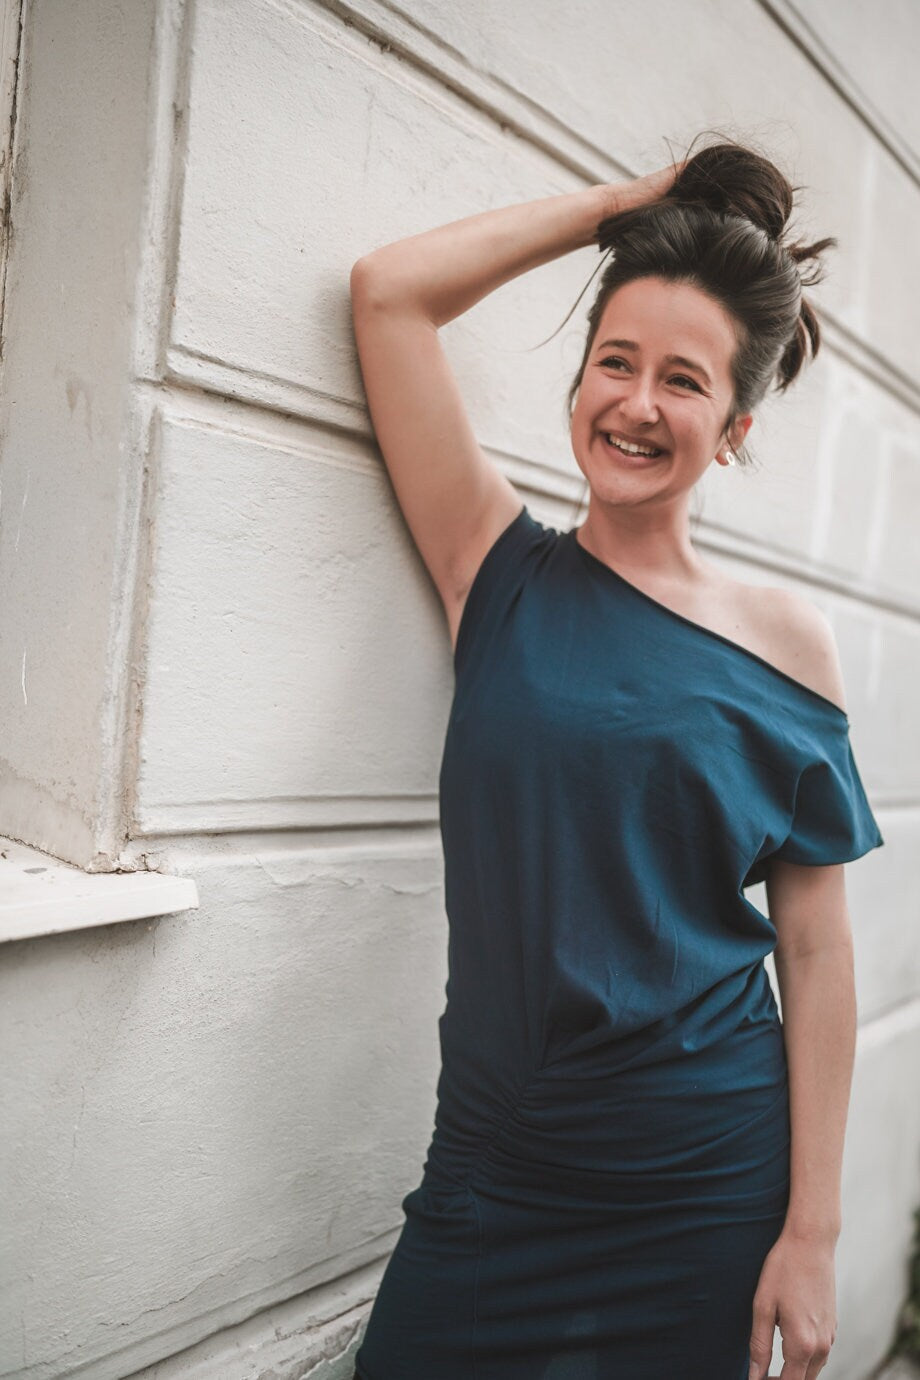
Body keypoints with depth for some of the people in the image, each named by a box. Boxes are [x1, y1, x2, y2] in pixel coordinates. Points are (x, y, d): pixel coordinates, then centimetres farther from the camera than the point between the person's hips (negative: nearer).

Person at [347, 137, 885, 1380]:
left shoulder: (787, 641, -5)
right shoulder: (505, 576, -4)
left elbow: (816, 952, -3)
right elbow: (389, 290, -7)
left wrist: (813, 1231, -3)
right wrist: (636, 198, -1)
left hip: (711, 1194, 0)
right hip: (491, 1180, 1)